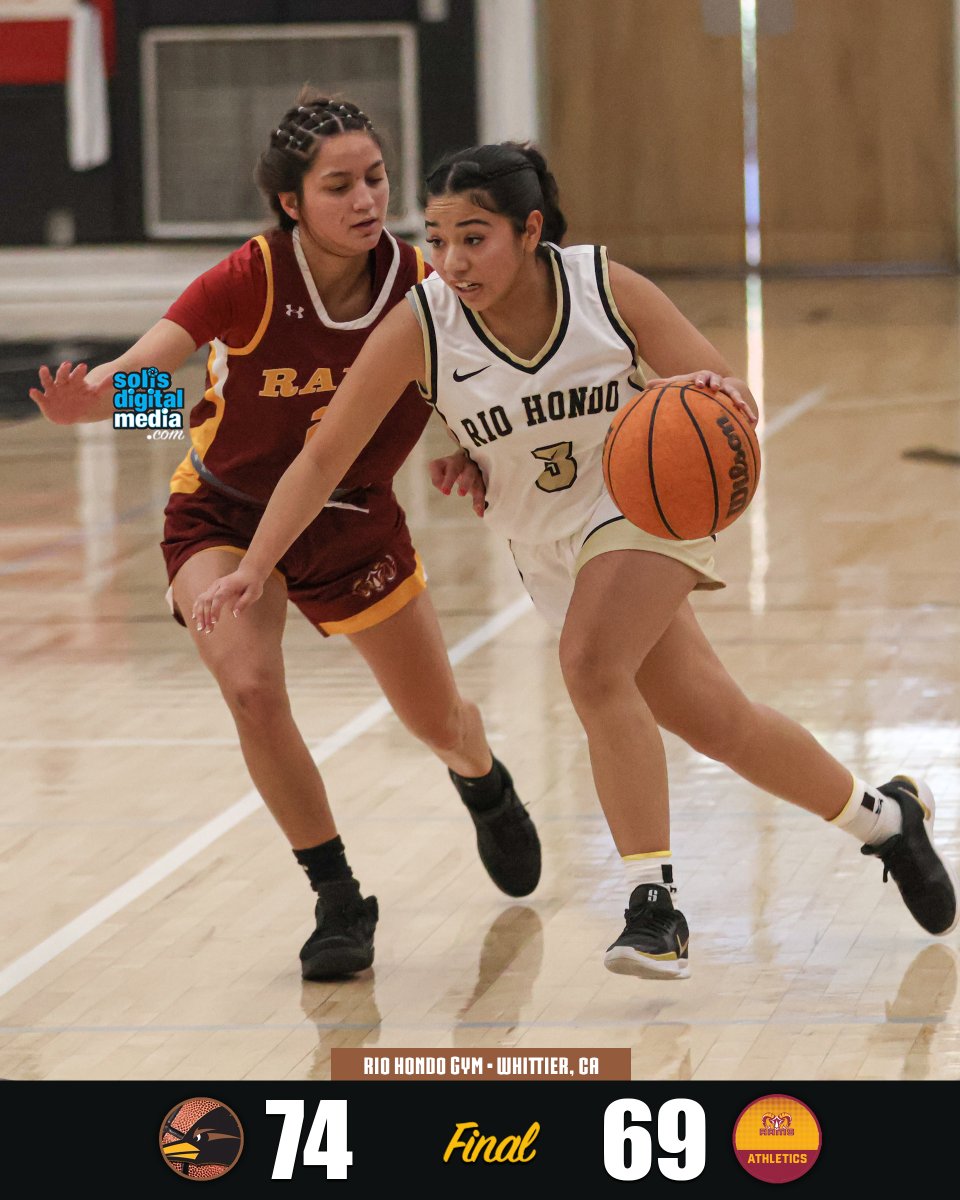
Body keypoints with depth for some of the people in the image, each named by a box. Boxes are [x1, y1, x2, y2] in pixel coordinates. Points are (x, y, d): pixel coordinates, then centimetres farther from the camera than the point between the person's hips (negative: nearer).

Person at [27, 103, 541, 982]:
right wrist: (84, 400, -59)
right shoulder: (251, 281, -28)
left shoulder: (418, 288, -20)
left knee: (438, 721, 14)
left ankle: (485, 784, 55)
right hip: (226, 518, -2)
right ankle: (339, 903, -10)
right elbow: (139, 368, -37)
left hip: (353, 524, 3)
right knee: (252, 687, -28)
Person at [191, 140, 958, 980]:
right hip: (549, 546, 3)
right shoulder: (421, 327, -20)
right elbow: (325, 456, -15)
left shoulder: (607, 289, -21)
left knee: (591, 665, -29)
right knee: (716, 722, 9)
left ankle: (655, 904, -22)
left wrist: (707, 393, -38)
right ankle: (884, 816, 34)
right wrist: (254, 568, -22)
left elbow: (736, 404, -14)